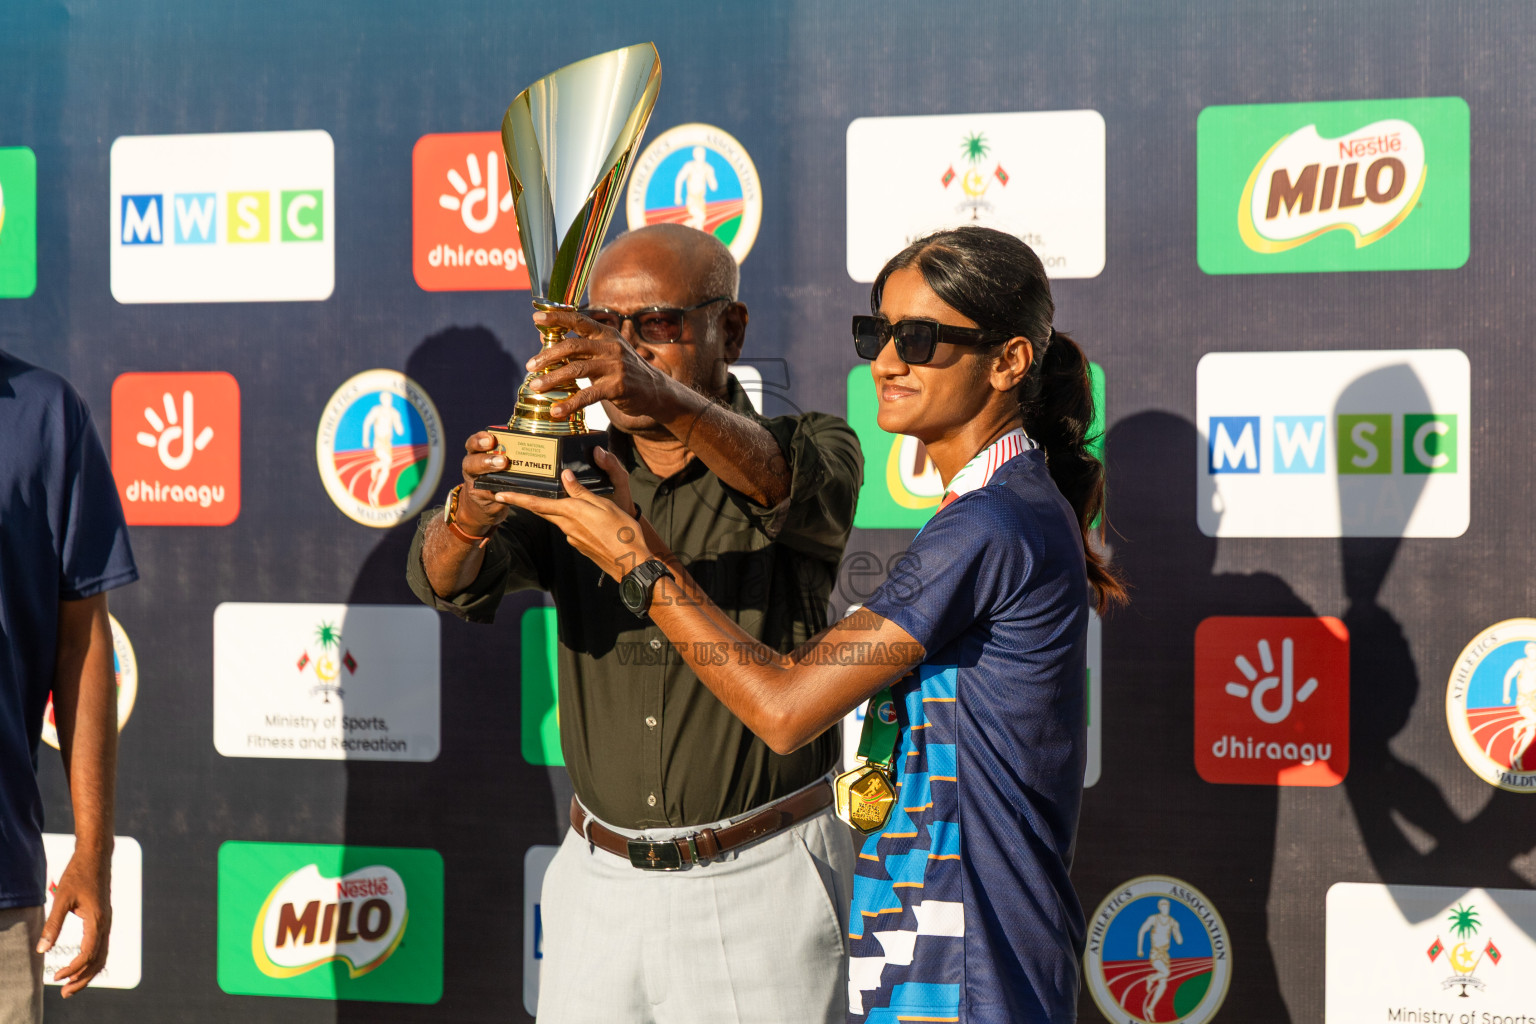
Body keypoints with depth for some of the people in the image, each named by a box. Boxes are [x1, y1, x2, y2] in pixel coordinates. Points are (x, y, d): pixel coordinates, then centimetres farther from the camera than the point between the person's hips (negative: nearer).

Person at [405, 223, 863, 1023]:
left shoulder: (805, 451, -3)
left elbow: (798, 489, -28)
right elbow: (444, 579, -10)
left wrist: (667, 401, -47)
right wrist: (470, 513, -34)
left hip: (759, 893, -3)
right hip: (599, 884, 3)